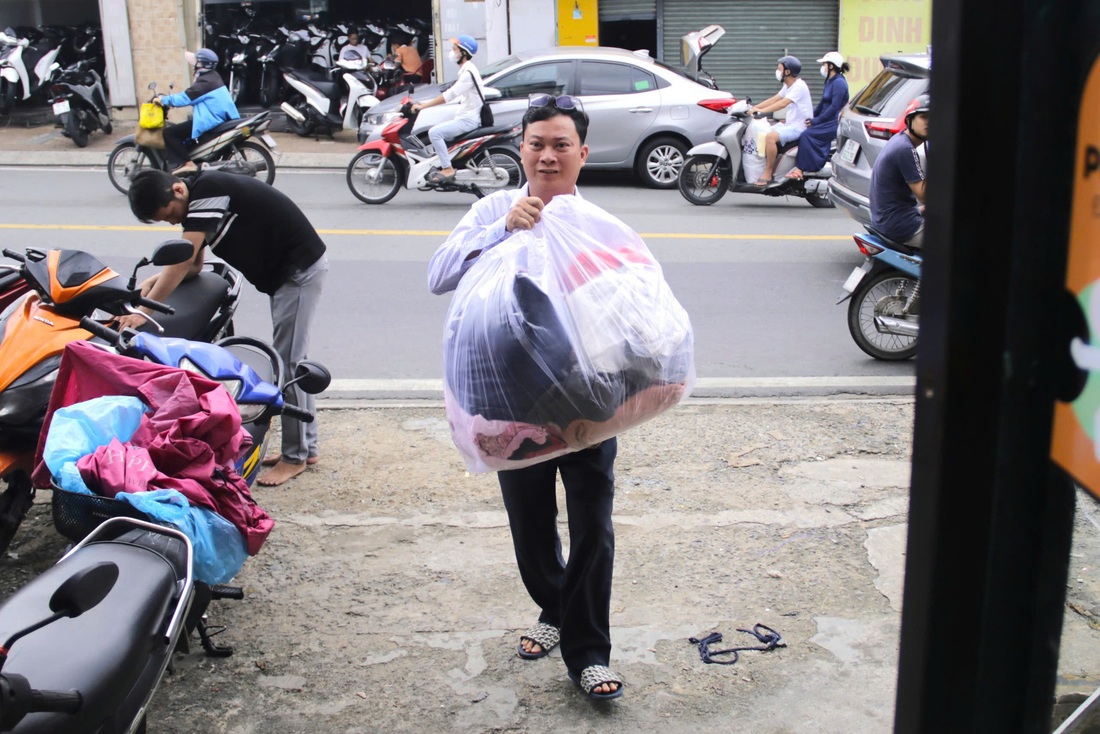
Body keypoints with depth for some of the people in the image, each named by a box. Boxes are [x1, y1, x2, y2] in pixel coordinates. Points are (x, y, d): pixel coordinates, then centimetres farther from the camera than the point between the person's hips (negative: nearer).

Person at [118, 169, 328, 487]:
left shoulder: (207, 191, -23)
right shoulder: (194, 203, 7)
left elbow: (183, 261, -27)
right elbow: (194, 265, 9)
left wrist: (144, 311, -26)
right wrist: (158, 280, -9)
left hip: (300, 269, -10)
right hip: (283, 271, 10)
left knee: (288, 361, -6)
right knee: (291, 360, 16)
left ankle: (295, 456, 3)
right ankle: (306, 445, 25)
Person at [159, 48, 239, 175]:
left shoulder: (206, 81, -17)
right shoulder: (212, 77, 16)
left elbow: (186, 97, -19)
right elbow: (191, 96, 21)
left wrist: (164, 100, -6)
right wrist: (169, 99, 16)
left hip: (209, 121, -11)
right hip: (216, 118, 11)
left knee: (169, 133, -12)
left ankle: (187, 163, -19)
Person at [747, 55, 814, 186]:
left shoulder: (799, 86, -19)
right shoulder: (788, 86, 13)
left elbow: (783, 103, -30)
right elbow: (774, 99, 13)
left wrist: (761, 111, -35)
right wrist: (754, 107, 2)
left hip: (800, 126, -10)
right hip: (789, 123, 10)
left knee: (771, 137, -29)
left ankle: (767, 173, -21)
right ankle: (773, 168, 12)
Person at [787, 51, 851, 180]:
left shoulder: (839, 83, -13)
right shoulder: (830, 81, 18)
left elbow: (834, 108, -20)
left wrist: (816, 121, -17)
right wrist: (811, 117, 10)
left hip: (834, 123, -10)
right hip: (827, 122, 10)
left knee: (807, 134, -25)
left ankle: (801, 169, -22)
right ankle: (800, 166, -13)